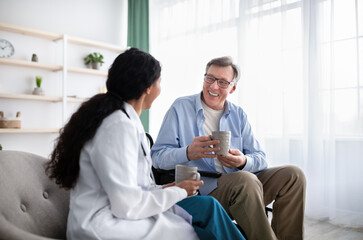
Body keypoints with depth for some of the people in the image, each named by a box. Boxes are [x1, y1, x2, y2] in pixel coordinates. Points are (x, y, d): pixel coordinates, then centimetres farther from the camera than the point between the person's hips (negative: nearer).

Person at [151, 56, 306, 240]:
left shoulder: (238, 114, 16)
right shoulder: (181, 107, 2)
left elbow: (260, 158, 10)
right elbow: (157, 157, -5)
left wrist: (244, 161, -15)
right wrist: (188, 153, -25)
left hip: (241, 188, 6)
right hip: (200, 189, -5)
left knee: (293, 174, -10)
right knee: (246, 180, -34)